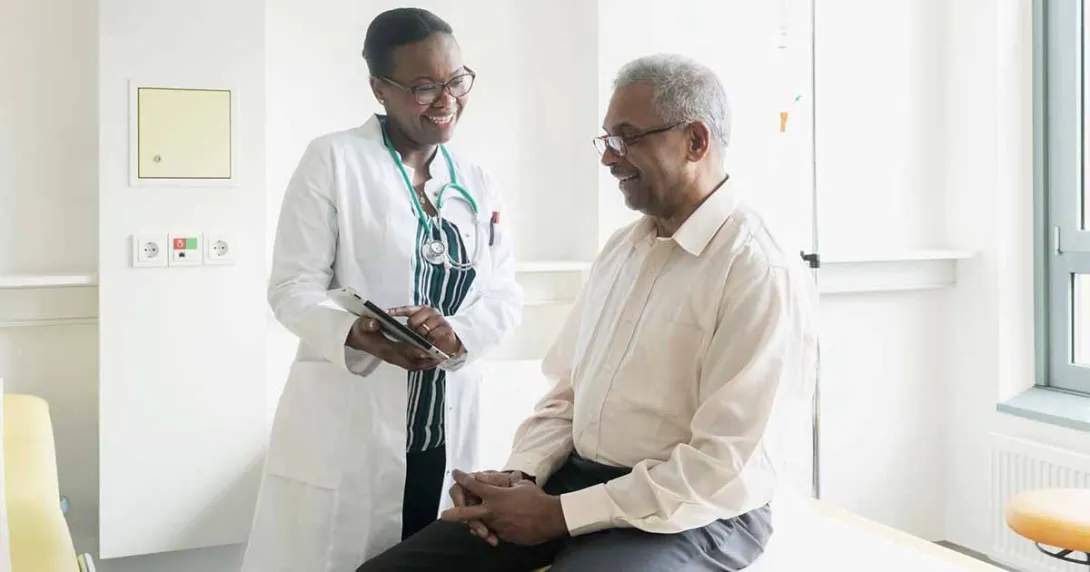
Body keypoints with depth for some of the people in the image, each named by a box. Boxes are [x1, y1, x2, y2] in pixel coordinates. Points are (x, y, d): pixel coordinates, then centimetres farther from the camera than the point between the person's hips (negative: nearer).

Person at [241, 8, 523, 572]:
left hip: (447, 429, 5)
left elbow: (505, 294, 7)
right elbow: (293, 287, -7)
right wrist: (357, 334, -27)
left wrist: (456, 331, -15)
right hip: (344, 424, -4)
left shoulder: (477, 182, 12)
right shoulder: (333, 159, -3)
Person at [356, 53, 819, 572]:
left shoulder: (764, 274, -14)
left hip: (693, 516, -6)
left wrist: (561, 514, -18)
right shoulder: (620, 248, 11)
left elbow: (725, 470, -19)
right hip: (574, 480, 7)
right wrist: (520, 476, -4)